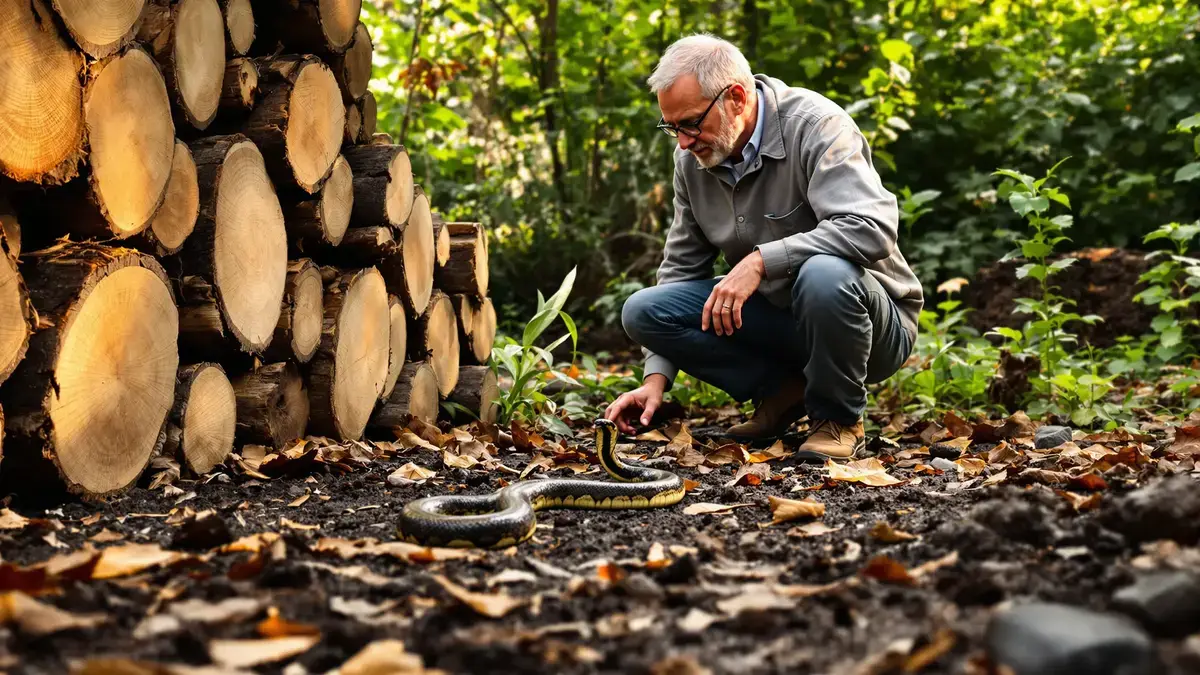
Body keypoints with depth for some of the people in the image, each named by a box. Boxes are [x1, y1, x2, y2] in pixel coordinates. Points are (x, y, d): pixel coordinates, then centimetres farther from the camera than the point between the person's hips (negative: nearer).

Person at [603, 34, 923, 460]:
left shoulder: (814, 125, -20)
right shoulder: (693, 159, 0)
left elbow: (873, 229, -34)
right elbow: (681, 267, 6)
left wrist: (761, 260, -36)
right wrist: (656, 378, -4)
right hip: (777, 315, 6)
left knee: (824, 274, -40)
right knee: (641, 311, -11)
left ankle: (838, 418, -13)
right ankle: (785, 391, -2)